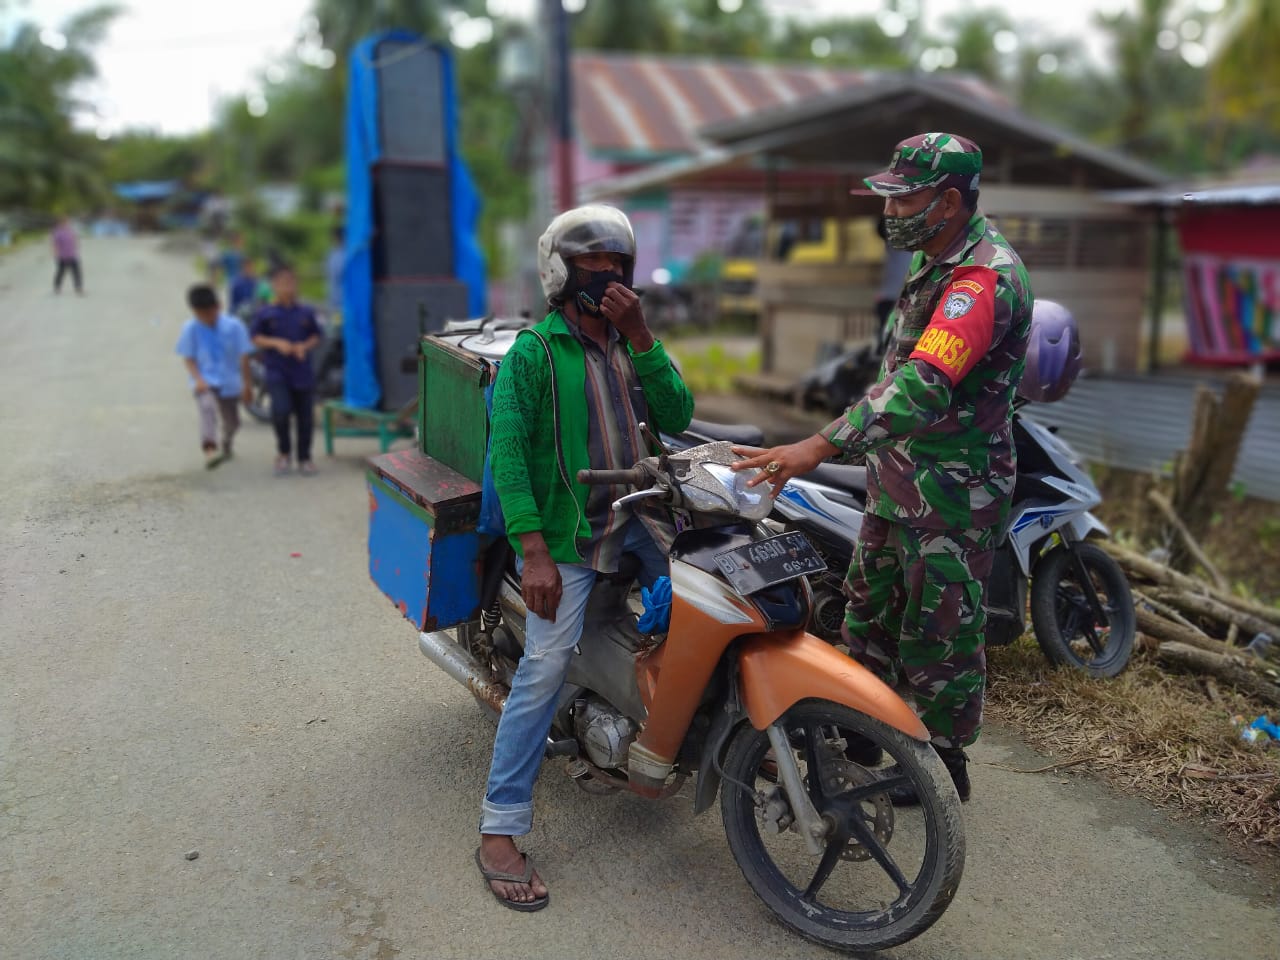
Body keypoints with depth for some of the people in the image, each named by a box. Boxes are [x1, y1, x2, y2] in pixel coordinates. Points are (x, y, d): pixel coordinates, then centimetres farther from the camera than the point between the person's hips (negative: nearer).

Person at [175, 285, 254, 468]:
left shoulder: (233, 326, -8)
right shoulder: (190, 329, -7)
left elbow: (244, 357, -5)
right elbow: (188, 358, -2)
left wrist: (246, 385, -4)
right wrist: (198, 379, -18)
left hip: (229, 384, 2)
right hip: (205, 382, -2)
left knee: (232, 422, 15)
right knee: (207, 408, -32)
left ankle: (226, 445, 50)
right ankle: (210, 449, -50)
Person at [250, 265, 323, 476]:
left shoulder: (306, 313, 4)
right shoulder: (266, 313, 0)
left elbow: (315, 336, 11)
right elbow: (256, 338, 3)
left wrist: (305, 345, -8)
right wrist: (276, 343, -13)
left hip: (303, 373, 2)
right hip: (277, 373, -2)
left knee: (305, 417, 6)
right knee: (281, 411, -18)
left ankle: (304, 458, 22)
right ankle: (283, 451, 8)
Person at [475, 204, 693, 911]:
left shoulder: (630, 343, 14)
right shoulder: (533, 352, -3)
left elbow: (676, 417, 2)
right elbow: (507, 453, -11)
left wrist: (640, 336, -9)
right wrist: (533, 552, -20)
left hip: (639, 517, 6)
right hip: (566, 533, -5)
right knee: (546, 666, -16)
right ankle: (499, 832, -5)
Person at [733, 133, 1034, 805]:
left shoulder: (984, 278, -24)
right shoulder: (934, 258, 8)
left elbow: (925, 386, -39)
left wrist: (821, 445, -47)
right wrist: (867, 445, 22)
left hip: (952, 494, -10)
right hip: (898, 477, 10)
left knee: (938, 637, 5)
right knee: (869, 610, 20)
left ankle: (946, 767, 27)